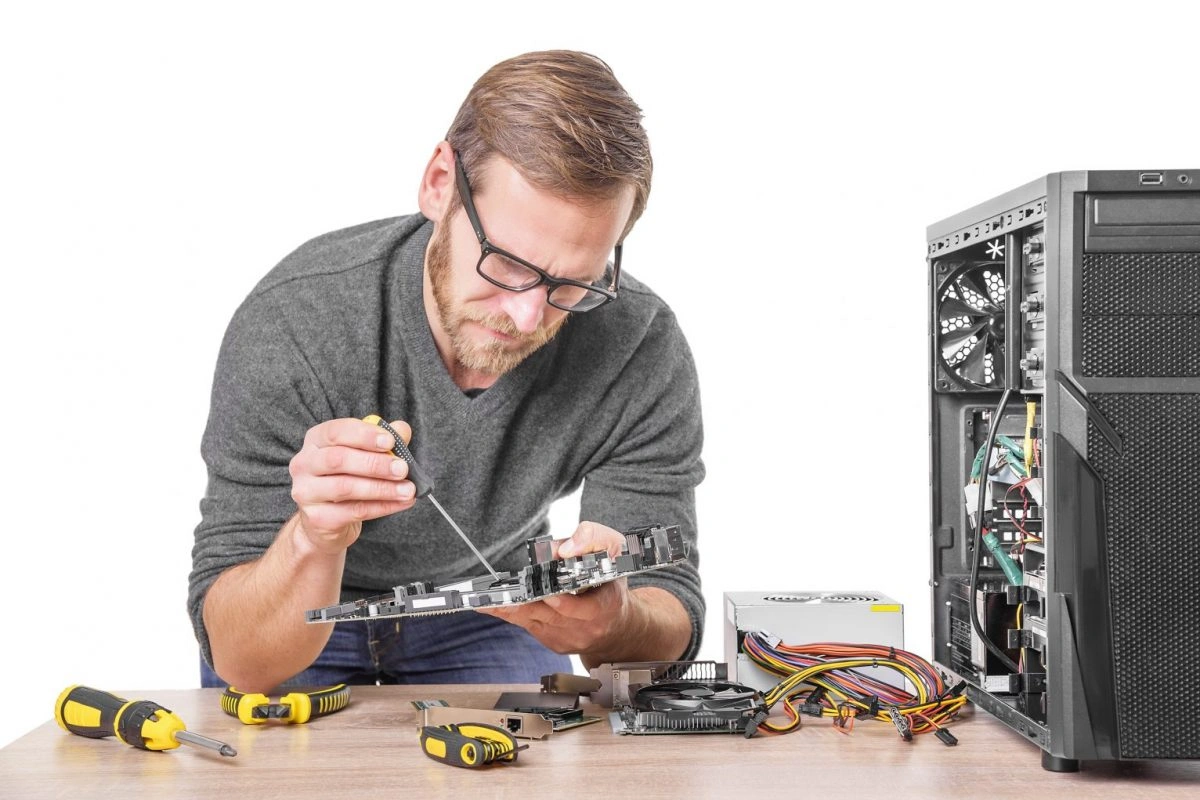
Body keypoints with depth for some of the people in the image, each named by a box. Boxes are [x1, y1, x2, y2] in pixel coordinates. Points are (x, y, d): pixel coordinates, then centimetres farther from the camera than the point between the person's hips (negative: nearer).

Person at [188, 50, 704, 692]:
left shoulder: (642, 354, -25)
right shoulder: (291, 324, -30)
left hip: (489, 615, 1)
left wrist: (610, 623, -43)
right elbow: (239, 659, -29)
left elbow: (670, 630, -20)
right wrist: (315, 541, -49)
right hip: (305, 615, 0)